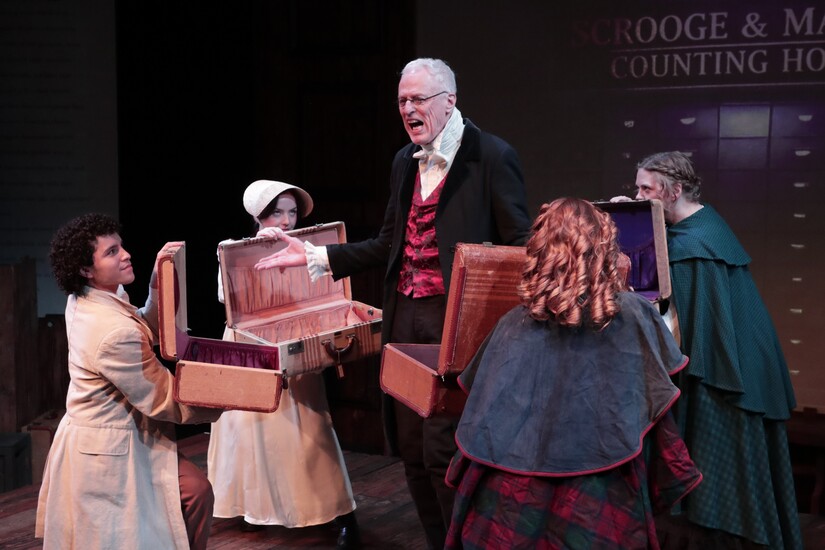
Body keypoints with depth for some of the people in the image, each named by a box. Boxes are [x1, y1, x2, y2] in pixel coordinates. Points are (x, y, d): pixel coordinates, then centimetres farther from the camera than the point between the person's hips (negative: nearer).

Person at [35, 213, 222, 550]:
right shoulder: (114, 331, -28)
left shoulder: (83, 300, 0)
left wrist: (157, 285, -3)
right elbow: (162, 399, -19)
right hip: (108, 449, -9)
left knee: (195, 488, 14)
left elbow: (148, 331, 11)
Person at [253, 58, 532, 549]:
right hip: (405, 317, 7)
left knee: (443, 451, -7)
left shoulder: (492, 156, -7)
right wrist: (314, 256, 13)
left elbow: (518, 246, -7)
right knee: (411, 449, 11)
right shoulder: (405, 162, 15)